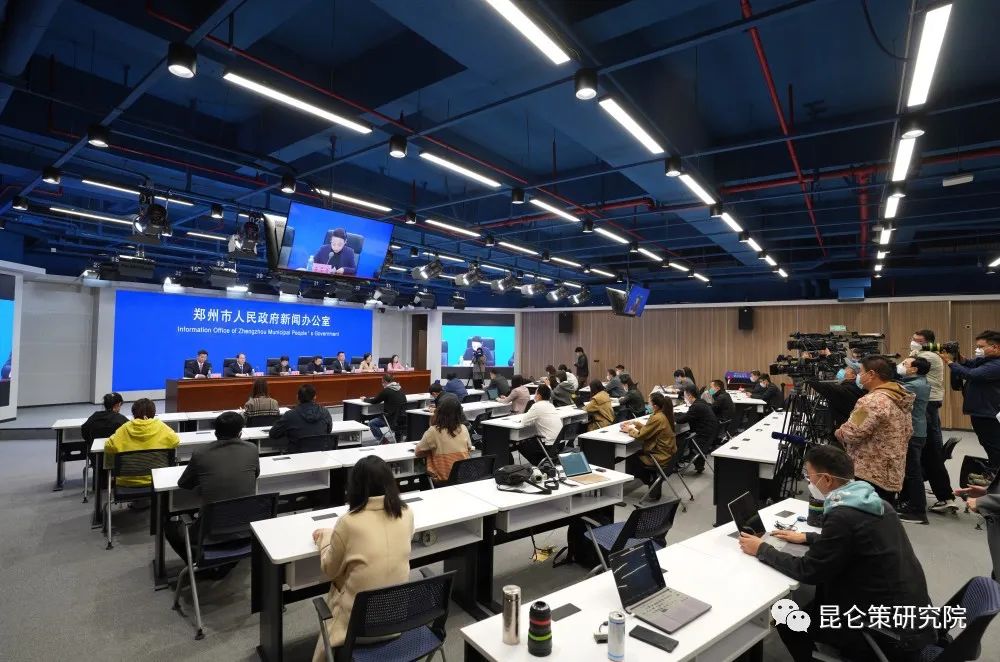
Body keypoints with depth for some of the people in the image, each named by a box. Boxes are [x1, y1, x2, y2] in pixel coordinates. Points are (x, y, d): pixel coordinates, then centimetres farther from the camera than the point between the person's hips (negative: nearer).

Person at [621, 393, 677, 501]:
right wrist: (635, 423, 6)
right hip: (668, 452, 9)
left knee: (630, 460, 11)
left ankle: (652, 482, 18)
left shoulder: (657, 418, -26)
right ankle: (655, 479, 21)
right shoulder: (665, 415, 2)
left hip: (660, 457, -9)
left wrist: (629, 430, -1)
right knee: (637, 454, 24)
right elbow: (648, 429, 12)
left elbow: (641, 435, -18)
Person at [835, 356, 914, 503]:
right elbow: (908, 432, 19)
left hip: (870, 473, -9)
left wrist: (839, 432, -3)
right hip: (893, 472, 9)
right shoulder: (900, 398, 11)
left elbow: (851, 433, -22)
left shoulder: (873, 401, -21)